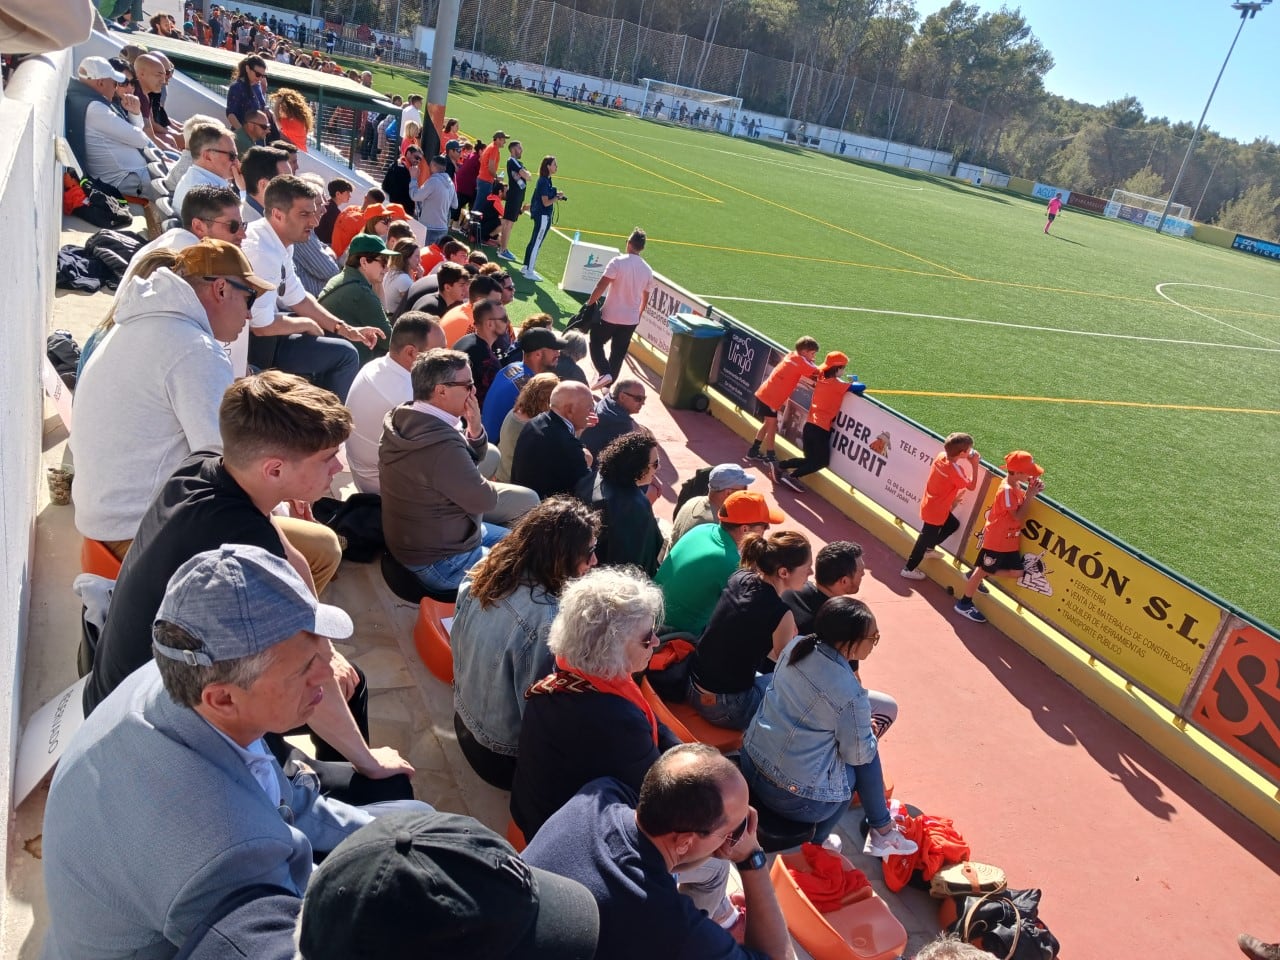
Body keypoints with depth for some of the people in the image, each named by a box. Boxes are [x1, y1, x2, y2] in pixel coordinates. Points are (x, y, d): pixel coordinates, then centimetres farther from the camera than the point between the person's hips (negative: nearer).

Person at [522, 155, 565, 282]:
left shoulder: (545, 180, 11)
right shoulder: (544, 182, -18)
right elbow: (546, 203, -20)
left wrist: (556, 196, 4)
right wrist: (557, 197, -9)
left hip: (541, 215, 10)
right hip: (543, 216, -10)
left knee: (534, 242, 16)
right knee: (536, 243, -3)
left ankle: (526, 267, 26)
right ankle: (529, 271, 3)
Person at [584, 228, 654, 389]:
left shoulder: (618, 262, -14)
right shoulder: (647, 270, 3)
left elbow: (601, 286, -17)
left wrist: (589, 303, -6)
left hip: (610, 315, -4)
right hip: (631, 319, 4)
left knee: (596, 342, 14)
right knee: (618, 353, 14)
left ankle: (604, 373, -4)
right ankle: (608, 384, 19)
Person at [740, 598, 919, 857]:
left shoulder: (796, 645, -6)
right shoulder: (851, 695, -25)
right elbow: (858, 755, -9)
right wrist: (869, 732, 13)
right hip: (793, 797, -7)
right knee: (866, 759, 15)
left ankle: (880, 827, 35)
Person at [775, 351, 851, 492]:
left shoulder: (821, 380, 11)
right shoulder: (838, 385, -7)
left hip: (809, 425, 7)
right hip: (821, 428, -7)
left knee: (811, 459, 19)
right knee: (822, 461, 4)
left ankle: (781, 467, 12)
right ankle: (792, 476, -5)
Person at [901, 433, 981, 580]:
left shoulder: (941, 456, -9)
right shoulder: (955, 470, -31)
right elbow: (971, 486, -21)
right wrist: (974, 465, -19)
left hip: (931, 505, 8)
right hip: (935, 512, -8)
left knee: (953, 524, 27)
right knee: (926, 539, 8)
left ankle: (928, 548, 39)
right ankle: (909, 569, 23)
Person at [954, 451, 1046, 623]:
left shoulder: (1017, 485, 3)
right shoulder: (1006, 490, -25)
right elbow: (1018, 516, -25)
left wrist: (1033, 491, -8)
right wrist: (1030, 494, -22)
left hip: (1010, 541, 9)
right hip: (996, 540, -9)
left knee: (1017, 571, 10)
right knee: (983, 570, 4)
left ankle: (976, 577, 27)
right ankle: (964, 603, 18)